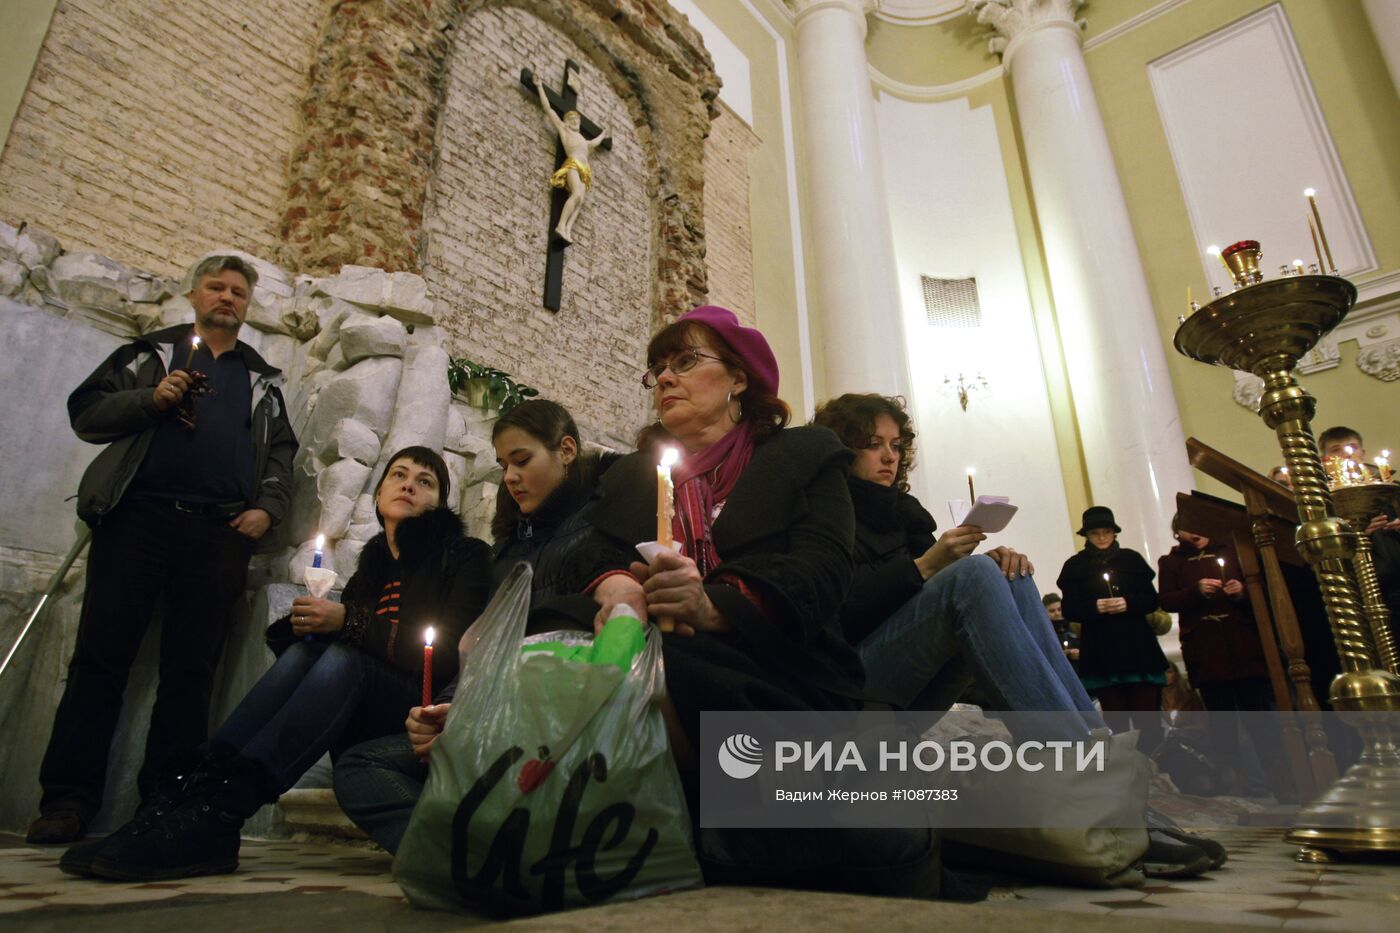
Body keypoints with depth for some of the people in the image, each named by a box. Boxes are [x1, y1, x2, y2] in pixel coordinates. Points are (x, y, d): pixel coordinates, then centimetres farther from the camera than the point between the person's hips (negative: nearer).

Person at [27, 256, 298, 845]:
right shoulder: (152, 351, 18)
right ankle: (67, 801, 3)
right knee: (101, 659, -3)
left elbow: (280, 455, 17)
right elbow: (86, 413, 10)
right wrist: (151, 399, -7)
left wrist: (267, 508, 0)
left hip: (221, 531, 1)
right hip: (140, 515, -1)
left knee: (191, 671, 0)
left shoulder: (262, 379, 22)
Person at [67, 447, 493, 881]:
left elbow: (453, 655, -12)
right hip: (368, 728, 4)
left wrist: (349, 623, -17)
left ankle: (214, 813, -38)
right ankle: (191, 792, -30)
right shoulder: (369, 570, 19)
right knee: (308, 646, -19)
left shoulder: (465, 555, 2)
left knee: (342, 658, -28)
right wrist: (309, 625, -8)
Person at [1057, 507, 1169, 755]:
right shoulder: (1074, 566, 4)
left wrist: (1128, 603, -13)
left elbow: (1151, 600, 6)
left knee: (1148, 716, -1)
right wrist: (1095, 606, -17)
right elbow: (1070, 609, 0)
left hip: (1137, 646, 1)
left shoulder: (1131, 559, 9)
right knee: (1116, 721, 3)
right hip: (1100, 652, -1)